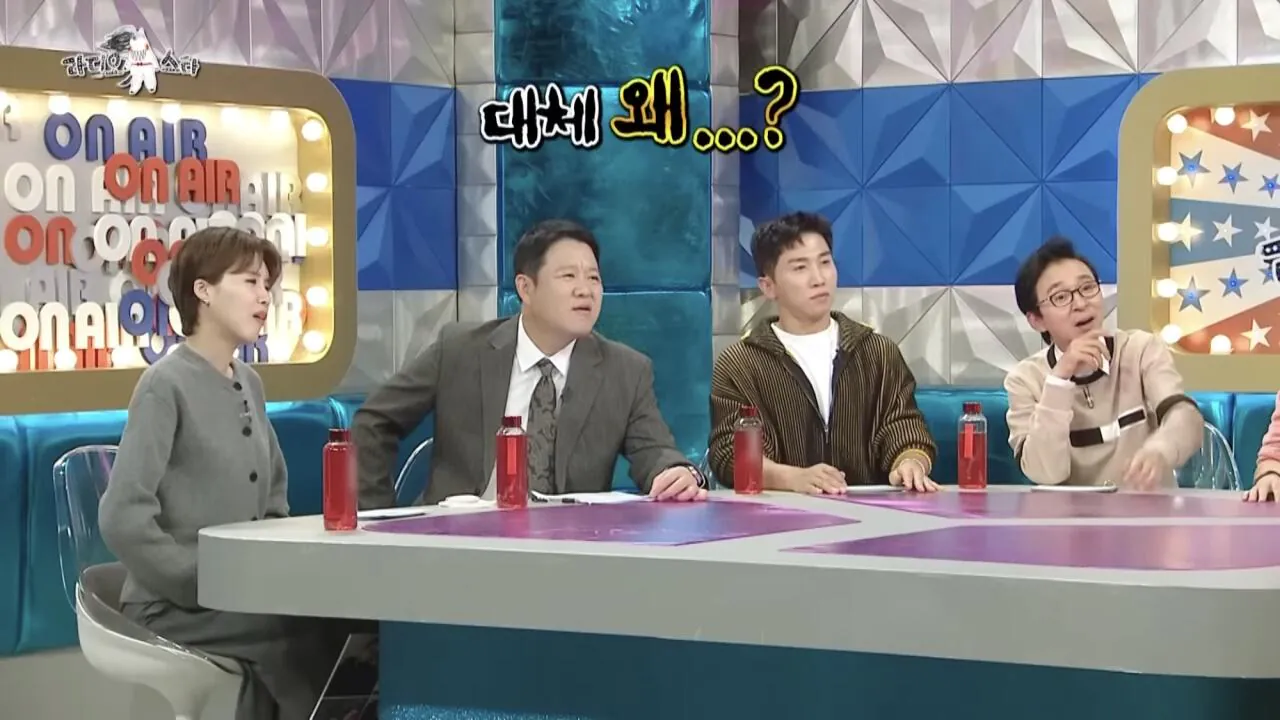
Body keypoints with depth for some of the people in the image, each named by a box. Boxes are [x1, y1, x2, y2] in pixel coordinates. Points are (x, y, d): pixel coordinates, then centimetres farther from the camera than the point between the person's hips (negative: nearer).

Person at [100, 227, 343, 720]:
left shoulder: (249, 384, 12)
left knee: (337, 614, -17)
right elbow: (122, 519, -19)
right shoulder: (167, 385, -11)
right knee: (319, 633, -23)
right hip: (173, 605, -7)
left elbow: (273, 505, 20)